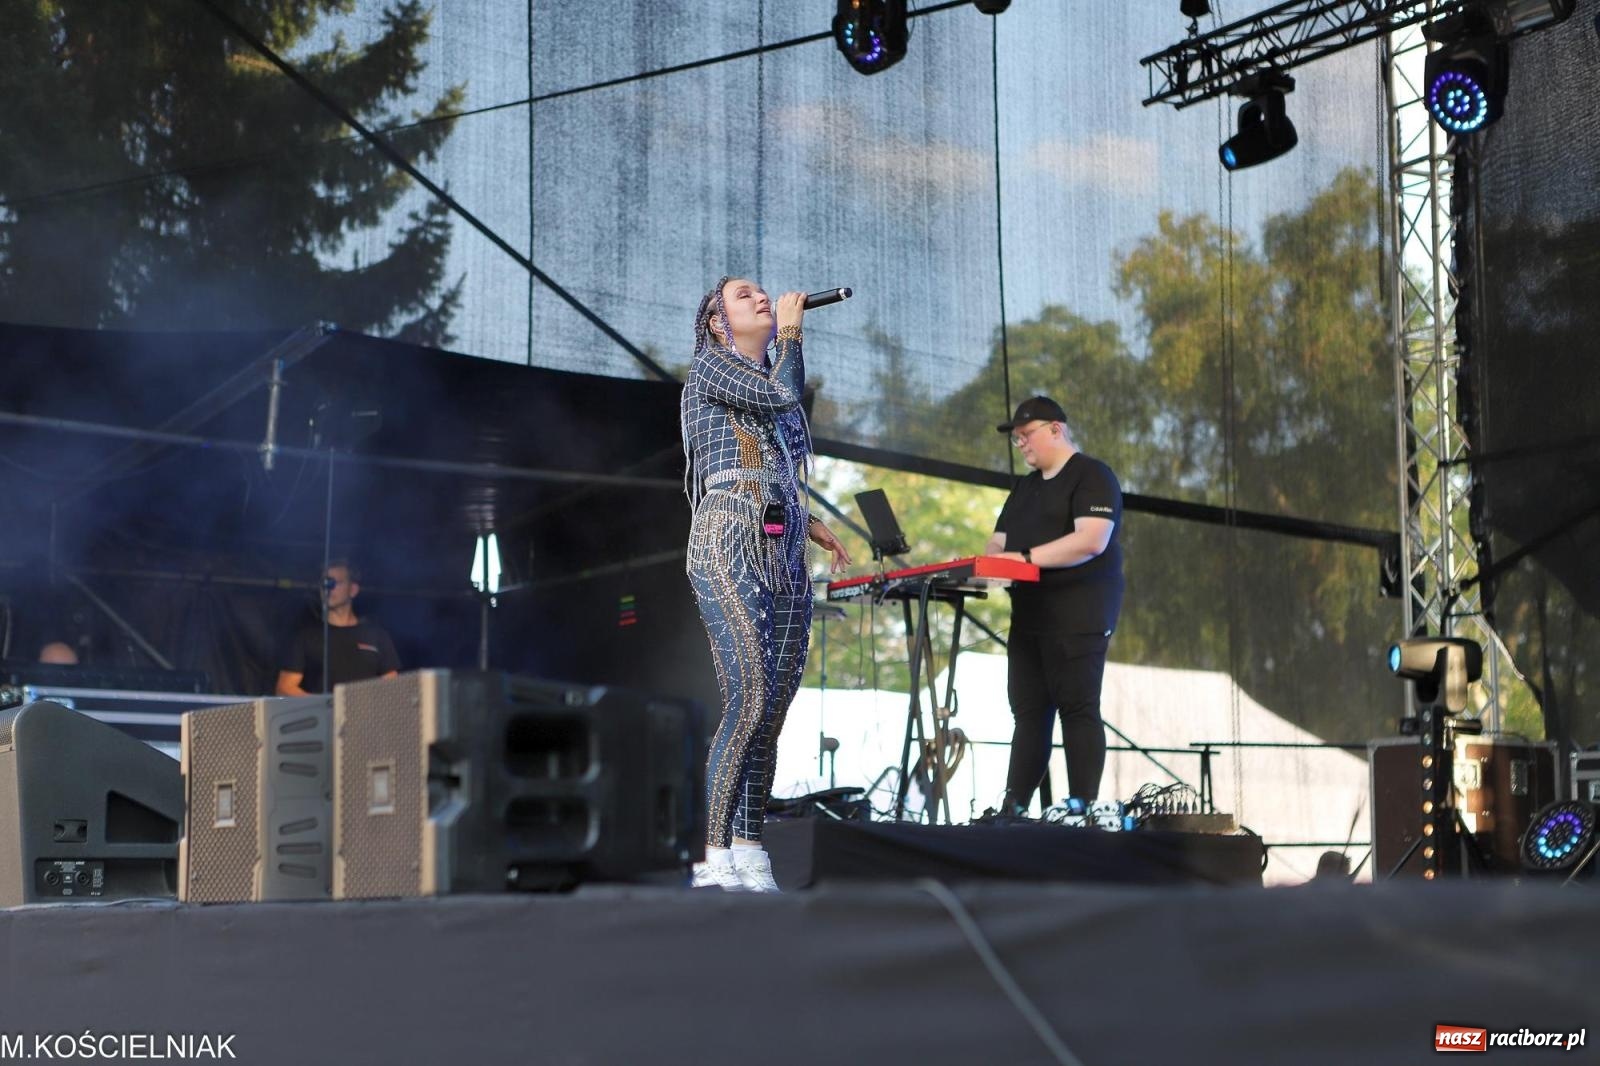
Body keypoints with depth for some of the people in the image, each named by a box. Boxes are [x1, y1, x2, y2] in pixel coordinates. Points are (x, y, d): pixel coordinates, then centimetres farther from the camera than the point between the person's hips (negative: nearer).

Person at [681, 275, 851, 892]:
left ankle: (750, 855, -1)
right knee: (749, 698, -19)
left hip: (784, 554, 8)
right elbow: (784, 393, -9)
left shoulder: (765, 381, 28)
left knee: (774, 707, -1)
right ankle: (717, 859, -20)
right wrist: (791, 331, 5)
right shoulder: (709, 366, 6)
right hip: (730, 545, -8)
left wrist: (807, 522, 20)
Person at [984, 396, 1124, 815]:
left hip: (1078, 618, -8)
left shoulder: (1091, 476, -5)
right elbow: (999, 543, 19)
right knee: (1028, 713, 5)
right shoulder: (1025, 488, 22)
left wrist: (1026, 557, -22)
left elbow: (1091, 540, -19)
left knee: (1078, 710, -9)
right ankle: (1014, 808, 4)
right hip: (1029, 616, 8)